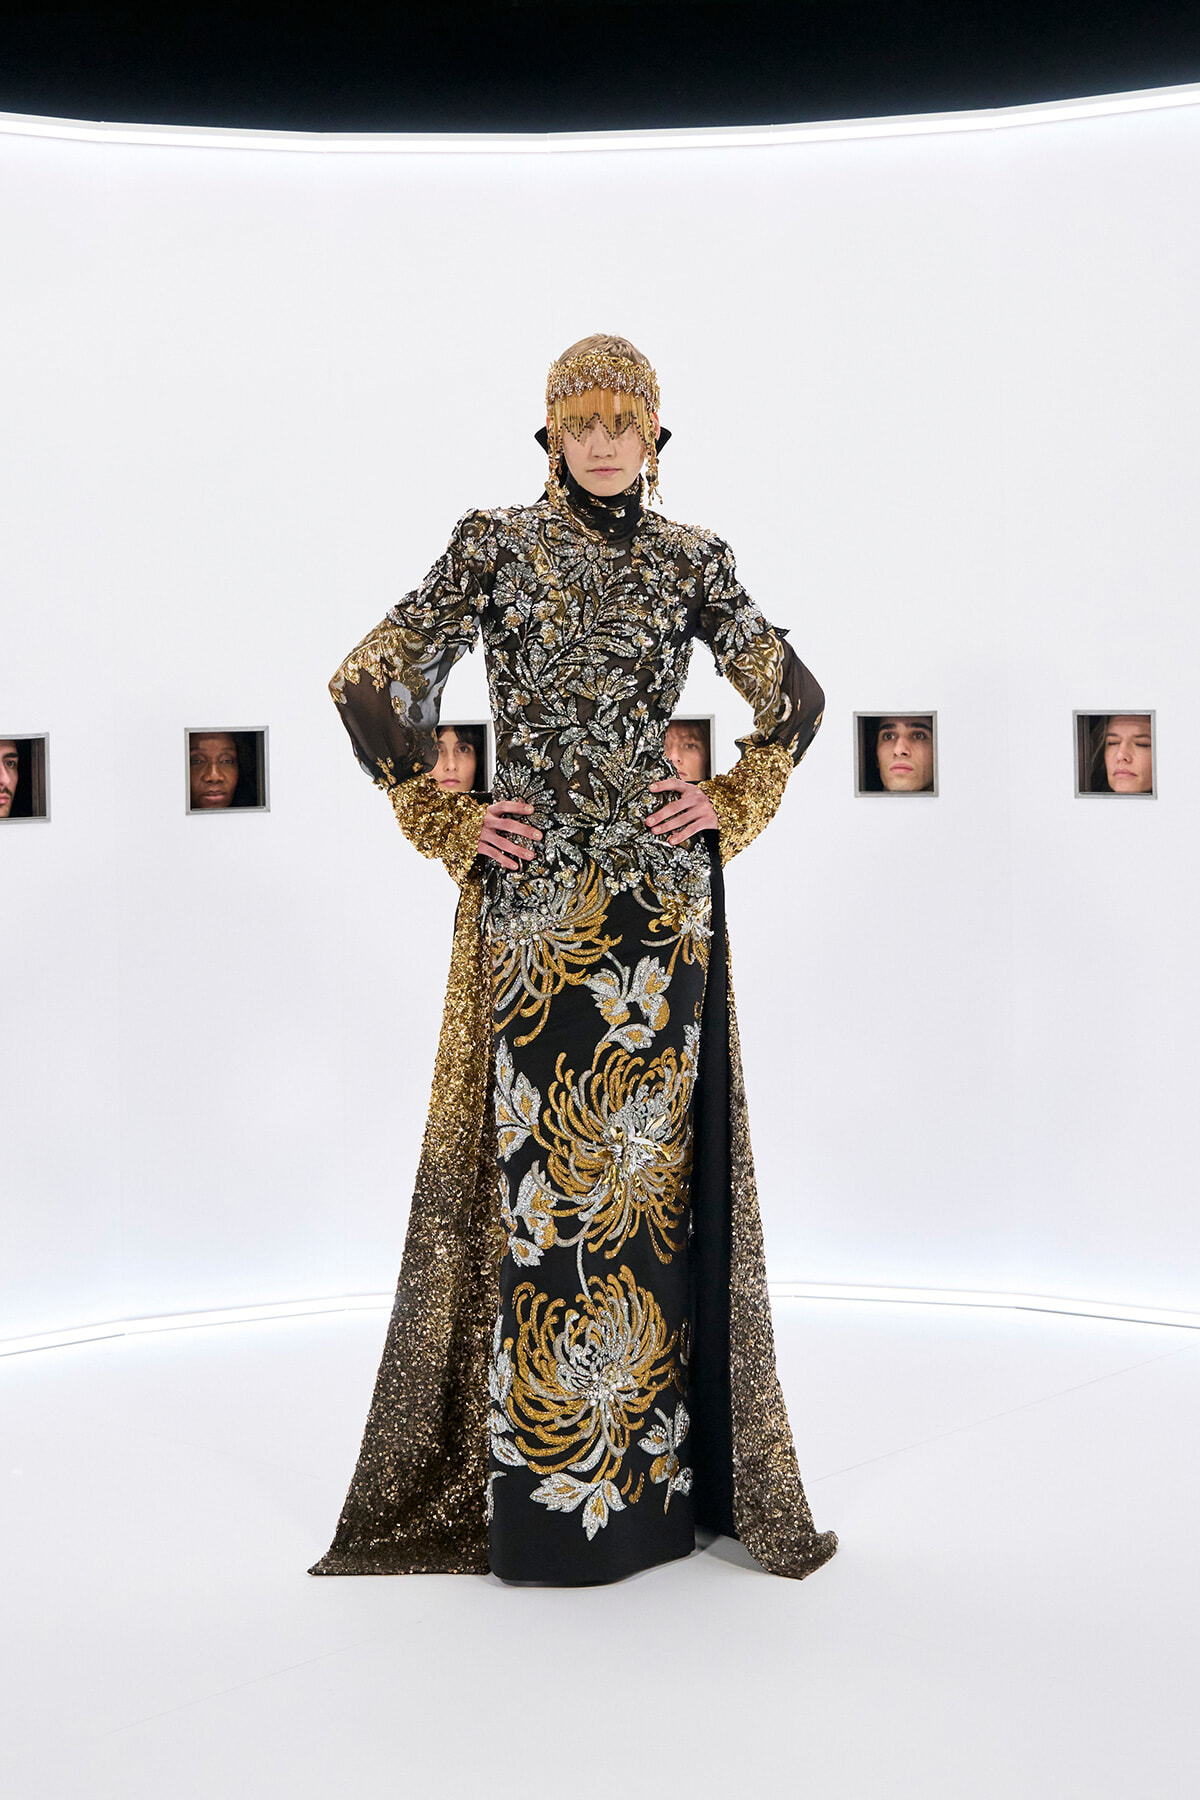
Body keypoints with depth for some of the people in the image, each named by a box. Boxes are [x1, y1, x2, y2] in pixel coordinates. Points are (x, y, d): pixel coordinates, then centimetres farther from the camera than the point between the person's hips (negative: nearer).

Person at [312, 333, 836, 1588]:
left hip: (664, 902, 2)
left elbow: (794, 697, 16)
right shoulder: (495, 545, 1)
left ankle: (651, 1469, 16)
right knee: (540, 1166, -1)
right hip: (535, 901, -2)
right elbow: (372, 685, 1)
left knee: (650, 1167, 5)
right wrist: (449, 828, -1)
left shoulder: (691, 561, 8)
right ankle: (539, 1488, 9)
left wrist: (733, 811, 5)